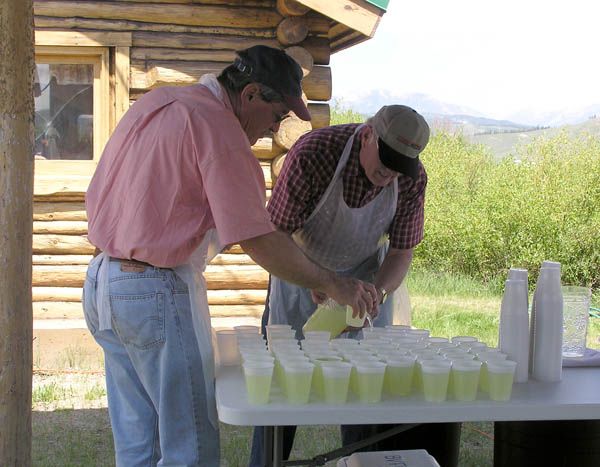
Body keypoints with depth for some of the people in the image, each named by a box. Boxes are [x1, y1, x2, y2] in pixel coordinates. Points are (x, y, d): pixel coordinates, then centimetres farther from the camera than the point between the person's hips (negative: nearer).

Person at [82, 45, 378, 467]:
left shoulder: (154, 102, 12)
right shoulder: (217, 127, -15)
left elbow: (97, 195, 17)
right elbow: (259, 241, -19)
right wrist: (334, 286, -11)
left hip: (100, 281, 9)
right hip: (158, 292, -9)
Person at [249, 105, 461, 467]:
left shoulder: (413, 179, -19)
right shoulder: (312, 153, -31)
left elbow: (402, 252, -9)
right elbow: (278, 232, -24)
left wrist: (377, 293, -28)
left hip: (366, 275, 2)